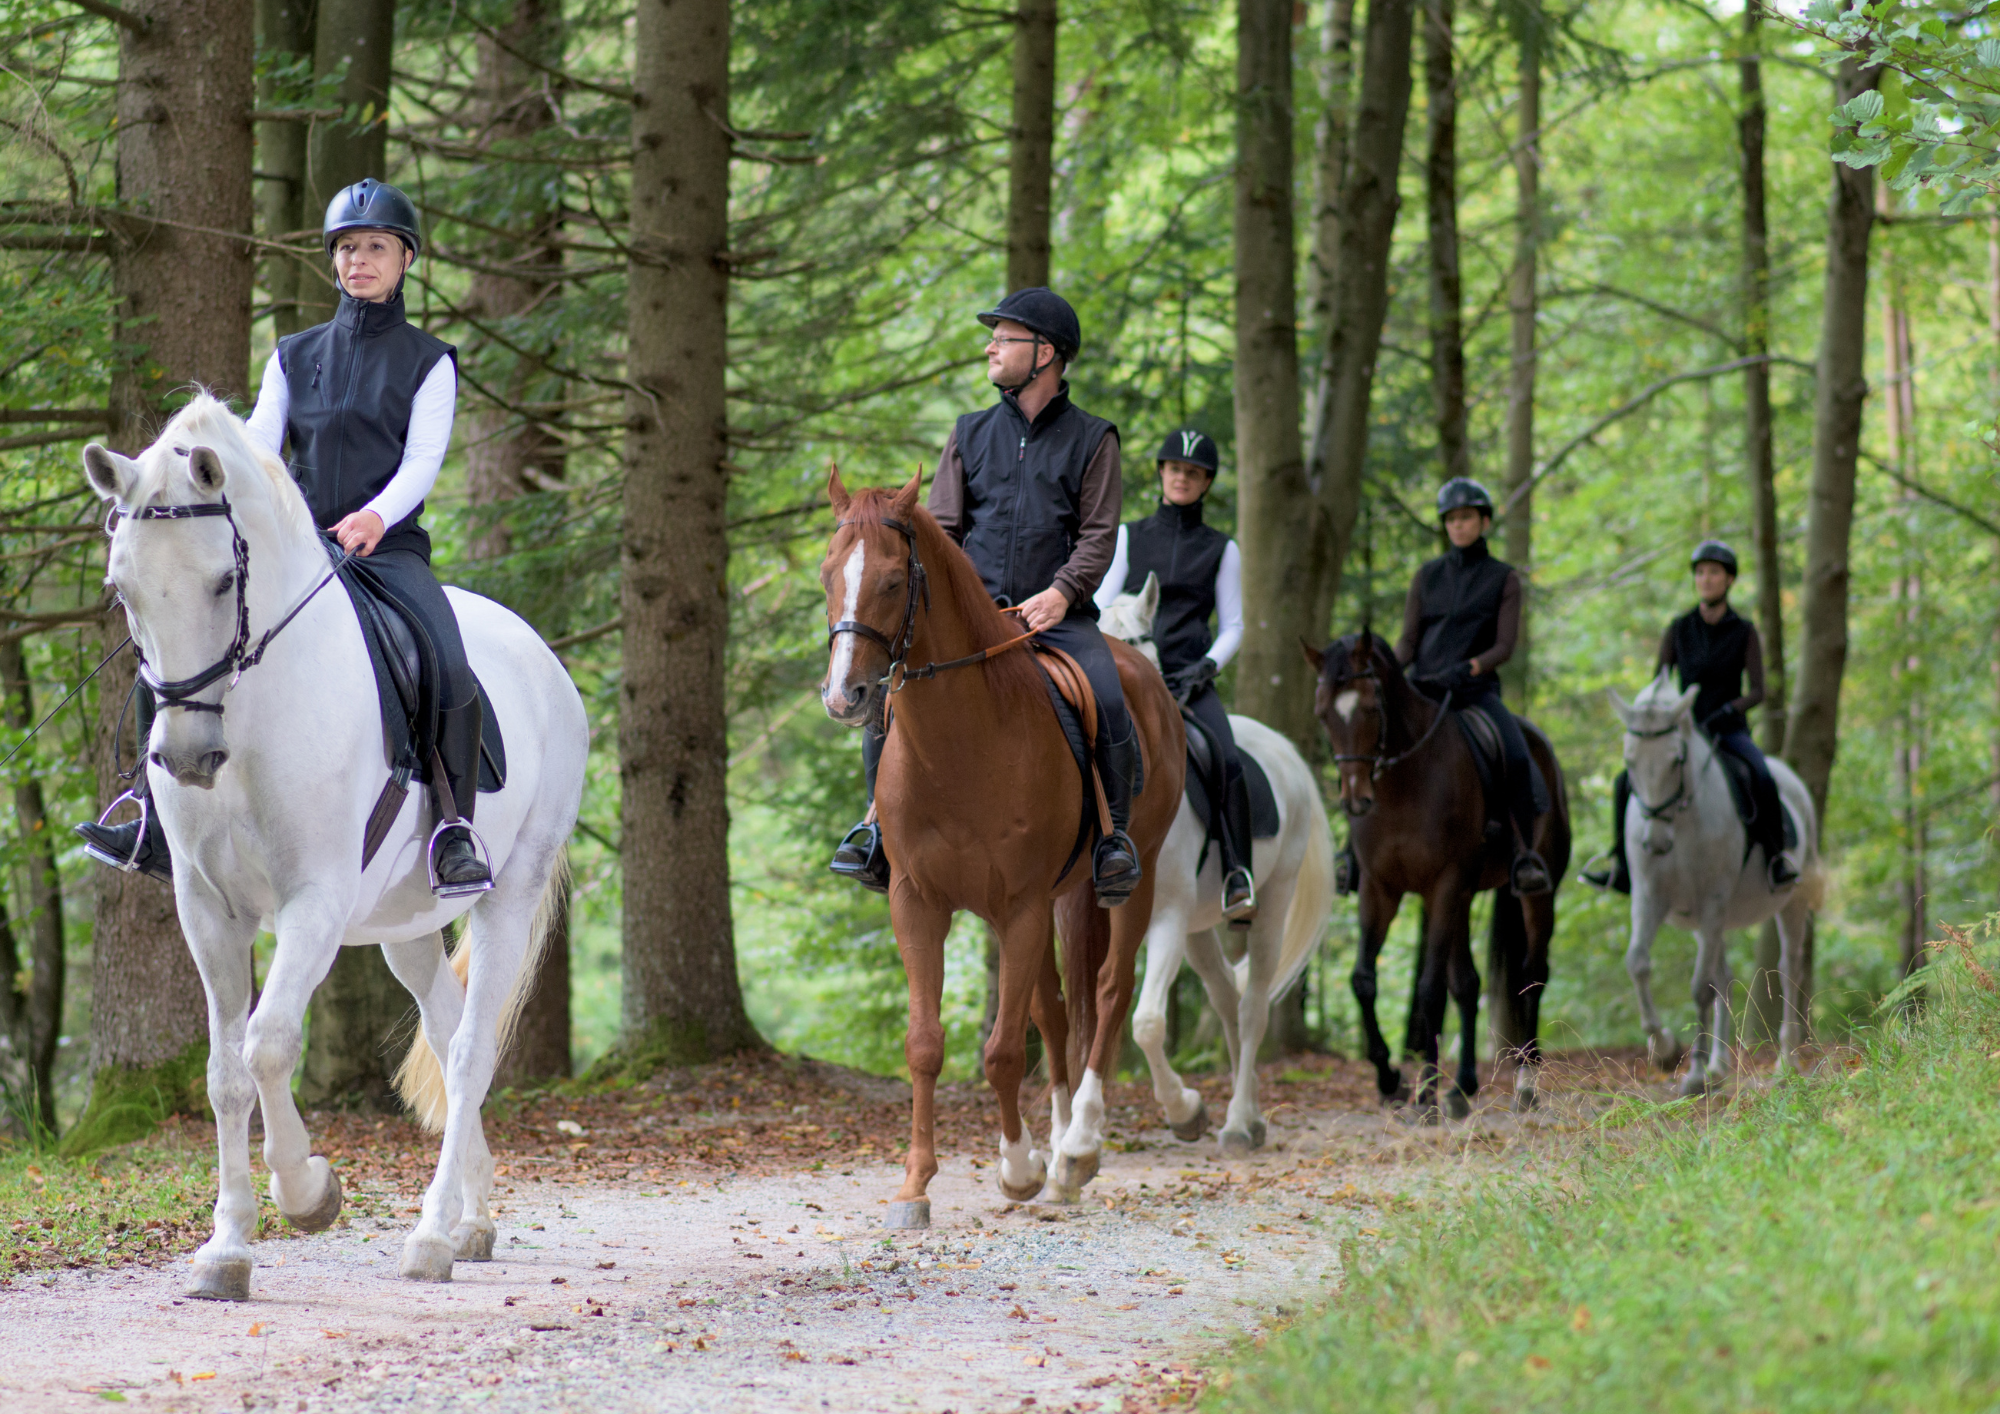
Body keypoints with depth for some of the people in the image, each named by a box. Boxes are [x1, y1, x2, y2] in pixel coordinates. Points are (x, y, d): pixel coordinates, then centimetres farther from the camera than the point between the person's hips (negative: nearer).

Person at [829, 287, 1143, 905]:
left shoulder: (1091, 440, 7)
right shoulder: (971, 434, 15)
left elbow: (1099, 535, -1)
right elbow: (941, 528, 12)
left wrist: (1062, 591, -19)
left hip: (1058, 614, -3)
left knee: (1109, 702, -28)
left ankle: (1115, 831, -13)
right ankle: (880, 814, -4)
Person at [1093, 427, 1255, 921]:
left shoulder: (1221, 550, 13)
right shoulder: (1129, 537, 15)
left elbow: (1233, 626, 12)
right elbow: (1101, 607, 11)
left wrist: (1207, 666, -7)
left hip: (1189, 680, -1)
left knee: (1227, 762, -28)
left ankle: (1238, 881, -27)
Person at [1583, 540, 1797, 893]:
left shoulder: (1744, 632, -1)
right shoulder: (1678, 630, 3)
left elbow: (1757, 691, -7)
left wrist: (1727, 712, -25)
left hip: (1730, 731, -2)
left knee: (1762, 776, -34)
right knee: (1627, 781, -19)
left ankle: (1776, 857, -20)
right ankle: (1620, 859, -3)